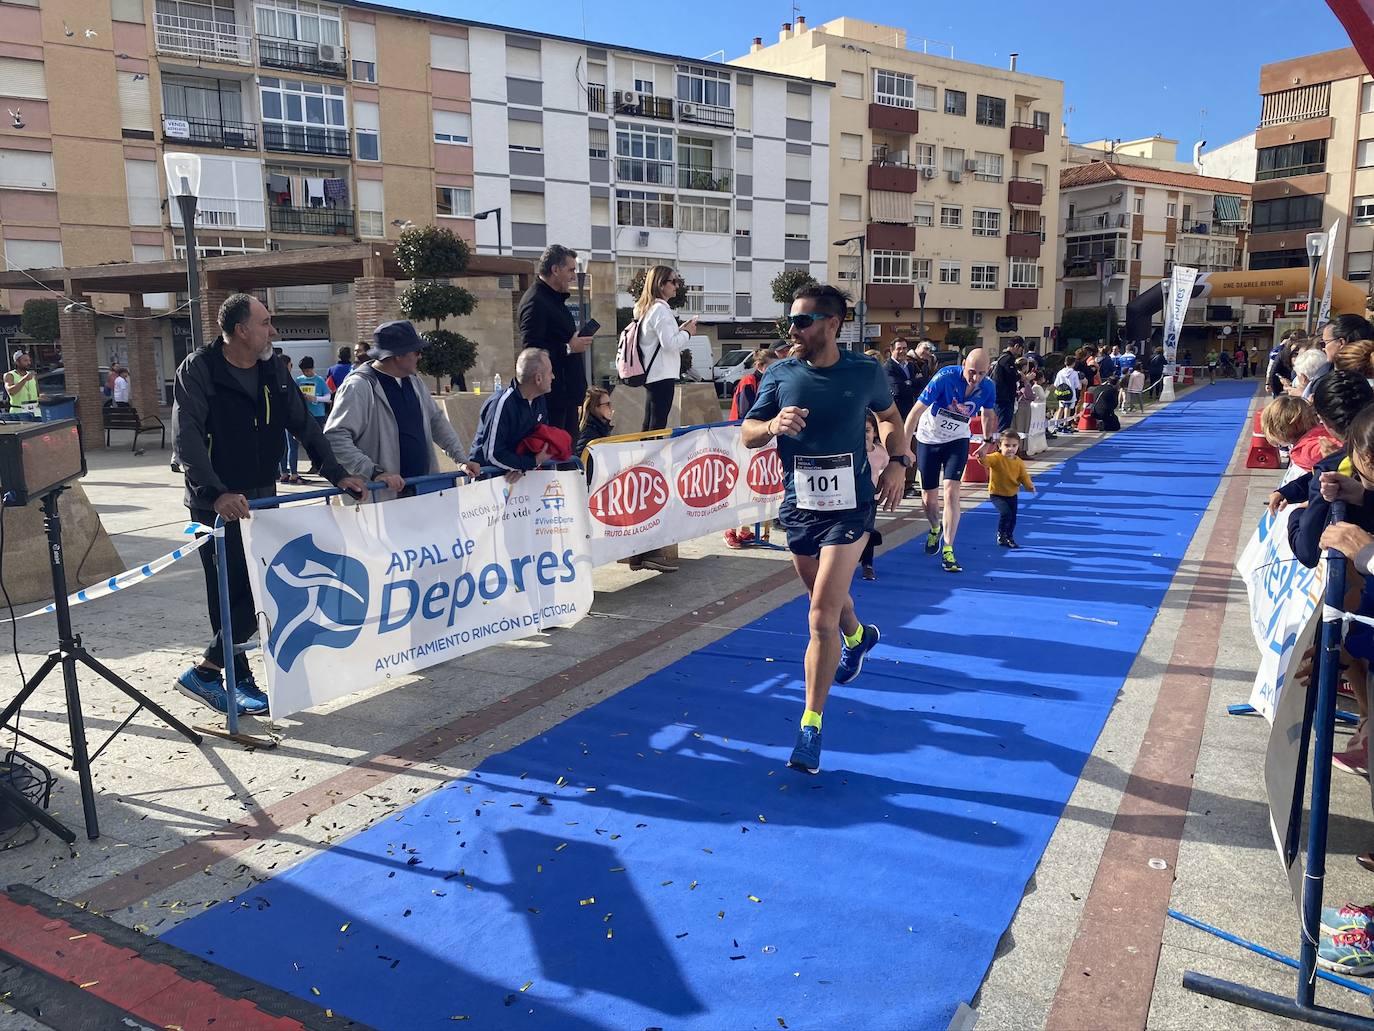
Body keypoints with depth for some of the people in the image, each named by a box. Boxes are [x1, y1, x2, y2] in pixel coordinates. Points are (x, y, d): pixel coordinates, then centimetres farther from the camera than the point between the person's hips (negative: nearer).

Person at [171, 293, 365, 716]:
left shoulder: (272, 370, 9)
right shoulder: (199, 369, -11)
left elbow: (304, 425, 13)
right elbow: (186, 436, -21)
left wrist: (337, 474, 6)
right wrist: (216, 493, -33)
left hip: (262, 498, 7)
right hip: (218, 503, -6)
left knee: (262, 590, 7)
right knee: (234, 594, -6)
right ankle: (223, 676, 11)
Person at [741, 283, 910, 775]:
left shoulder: (865, 373, -6)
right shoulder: (780, 375, -3)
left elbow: (891, 417, 13)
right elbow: (746, 434, -1)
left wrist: (896, 462, -3)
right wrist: (773, 425, -23)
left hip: (848, 507, -3)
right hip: (798, 505, 4)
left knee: (821, 618, -11)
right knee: (828, 596, 24)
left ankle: (811, 725, 0)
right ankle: (857, 636, 60)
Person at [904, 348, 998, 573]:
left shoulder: (987, 388, -14)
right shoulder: (944, 377, -27)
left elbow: (988, 414, 10)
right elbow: (916, 411, -27)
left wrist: (986, 442, 18)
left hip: (957, 441, 1)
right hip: (928, 439, -1)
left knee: (951, 491, -15)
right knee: (929, 497, 6)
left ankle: (947, 551, -7)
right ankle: (935, 529, 40)